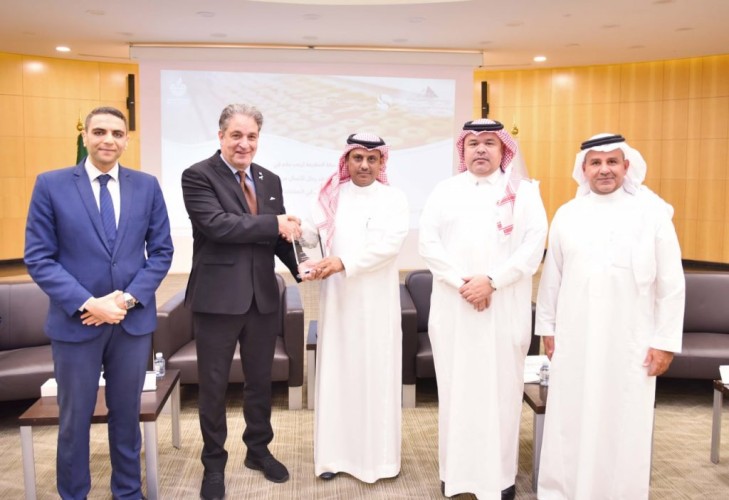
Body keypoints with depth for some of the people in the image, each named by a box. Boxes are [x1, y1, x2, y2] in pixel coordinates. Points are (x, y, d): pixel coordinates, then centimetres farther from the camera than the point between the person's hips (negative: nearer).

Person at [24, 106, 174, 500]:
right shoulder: (51, 184, -4)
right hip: (75, 321, -2)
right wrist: (87, 304, -16)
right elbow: (38, 258, -6)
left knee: (127, 415, 16)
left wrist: (129, 297, -11)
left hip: (134, 320, 2)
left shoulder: (147, 186, 2)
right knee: (74, 420, 13)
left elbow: (161, 251, 2)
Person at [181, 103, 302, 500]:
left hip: (263, 297, 5)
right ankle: (214, 463, 29)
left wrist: (301, 266, -8)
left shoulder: (270, 180, 11)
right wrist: (273, 223, -17)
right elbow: (217, 225, -21)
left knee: (260, 380, 18)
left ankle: (258, 450, 38)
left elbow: (281, 233, 10)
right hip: (218, 297, -5)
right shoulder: (198, 176, -7)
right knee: (213, 385, 10)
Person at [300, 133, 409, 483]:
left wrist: (343, 262, -22)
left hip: (378, 299, -2)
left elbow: (390, 245, -13)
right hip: (338, 296, 2)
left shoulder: (394, 199, 0)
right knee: (336, 370, 7)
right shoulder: (331, 195, 8)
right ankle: (335, 452, 19)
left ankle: (379, 453, 19)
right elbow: (312, 233, -1)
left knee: (377, 372, 5)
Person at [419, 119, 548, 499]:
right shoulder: (445, 191, 9)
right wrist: (461, 282, -13)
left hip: (505, 307, -1)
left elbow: (534, 244, -5)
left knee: (501, 387, 4)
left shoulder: (522, 191, 6)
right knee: (455, 386, 7)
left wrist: (491, 280, -16)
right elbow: (428, 242, -1)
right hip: (453, 306, 1)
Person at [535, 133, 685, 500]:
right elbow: (551, 276, 8)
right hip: (574, 339, 2)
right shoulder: (566, 215, 3)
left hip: (630, 341, -1)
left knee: (624, 425, 7)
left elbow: (671, 284, -2)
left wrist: (665, 340, -4)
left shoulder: (653, 215, -3)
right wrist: (547, 327, 8)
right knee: (569, 420, 9)